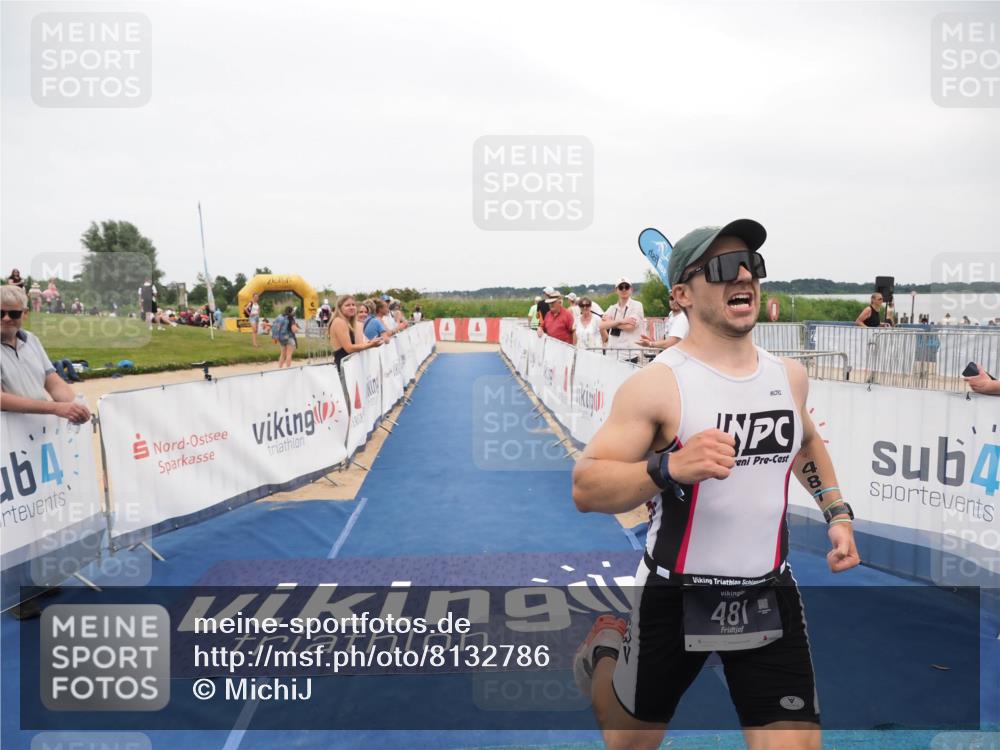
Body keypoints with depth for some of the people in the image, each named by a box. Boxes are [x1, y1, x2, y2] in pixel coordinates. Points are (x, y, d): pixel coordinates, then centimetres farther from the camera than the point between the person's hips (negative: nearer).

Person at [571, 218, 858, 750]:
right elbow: (585, 489, -22)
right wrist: (670, 468, -37)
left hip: (770, 594, 4)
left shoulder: (789, 375, 2)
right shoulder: (657, 384, -17)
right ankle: (604, 653, 46)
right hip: (677, 596, -4)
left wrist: (837, 513, 13)